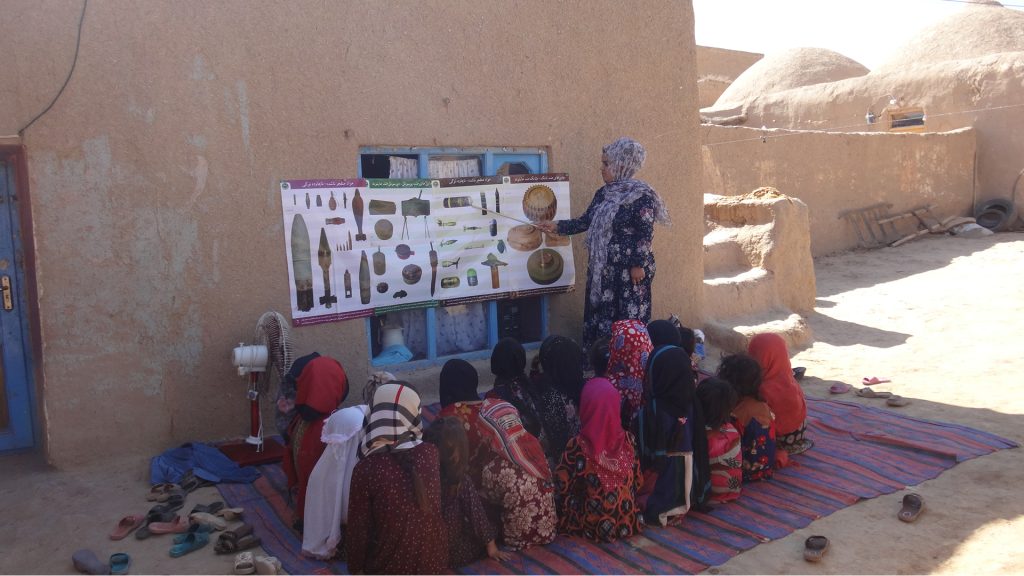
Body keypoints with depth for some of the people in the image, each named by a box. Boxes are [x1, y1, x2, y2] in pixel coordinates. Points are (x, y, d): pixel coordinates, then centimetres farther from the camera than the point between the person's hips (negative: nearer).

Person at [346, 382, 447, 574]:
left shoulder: (366, 468, -23)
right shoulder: (430, 453, -13)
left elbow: (358, 528, -13)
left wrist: (355, 567, 4)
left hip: (390, 564, -3)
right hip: (432, 559, 3)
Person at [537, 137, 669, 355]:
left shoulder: (641, 195, -12)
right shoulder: (603, 193, 10)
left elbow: (646, 233, -15)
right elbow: (586, 221, 17)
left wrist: (639, 265, -17)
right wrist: (557, 226, 13)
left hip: (630, 270, -8)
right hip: (603, 268, 8)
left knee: (629, 317, -2)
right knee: (600, 313, 11)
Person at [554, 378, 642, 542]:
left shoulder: (578, 446, -23)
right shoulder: (627, 439, -12)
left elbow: (561, 488, -14)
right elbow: (637, 481, 1)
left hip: (594, 526, -4)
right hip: (627, 523, 5)